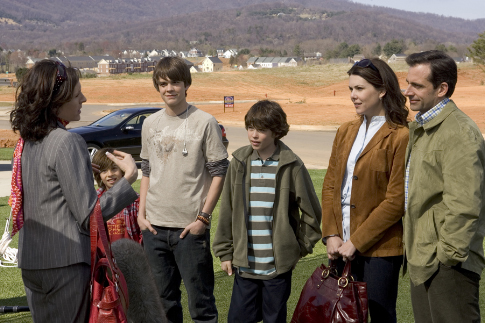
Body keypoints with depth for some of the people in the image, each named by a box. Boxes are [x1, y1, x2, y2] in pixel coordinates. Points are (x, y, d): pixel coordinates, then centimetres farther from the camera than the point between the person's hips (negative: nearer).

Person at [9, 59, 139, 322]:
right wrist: (129, 177, -13)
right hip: (65, 262, -8)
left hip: (30, 264, 8)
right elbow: (89, 215, -18)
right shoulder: (67, 142, -16)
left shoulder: (27, 141, 9)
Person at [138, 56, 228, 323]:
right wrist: (142, 213, 7)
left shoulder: (204, 122, -4)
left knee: (200, 301, 2)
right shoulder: (150, 124, 10)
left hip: (190, 227, -4)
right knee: (164, 299, 13)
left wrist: (203, 217, -10)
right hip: (154, 227, 5)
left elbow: (219, 173, -4)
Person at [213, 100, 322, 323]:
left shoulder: (291, 166, -6)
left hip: (279, 264, -2)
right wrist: (224, 252, 6)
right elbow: (227, 210, 6)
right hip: (244, 263, 2)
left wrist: (303, 246, 5)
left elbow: (311, 211, 2)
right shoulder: (239, 163, 1)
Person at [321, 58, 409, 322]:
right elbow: (330, 185, 10)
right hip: (341, 245, 6)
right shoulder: (345, 132, 11)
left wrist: (356, 241, -13)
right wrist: (331, 234, -2)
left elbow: (395, 201, -14)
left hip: (379, 247, -6)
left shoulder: (400, 137, -10)